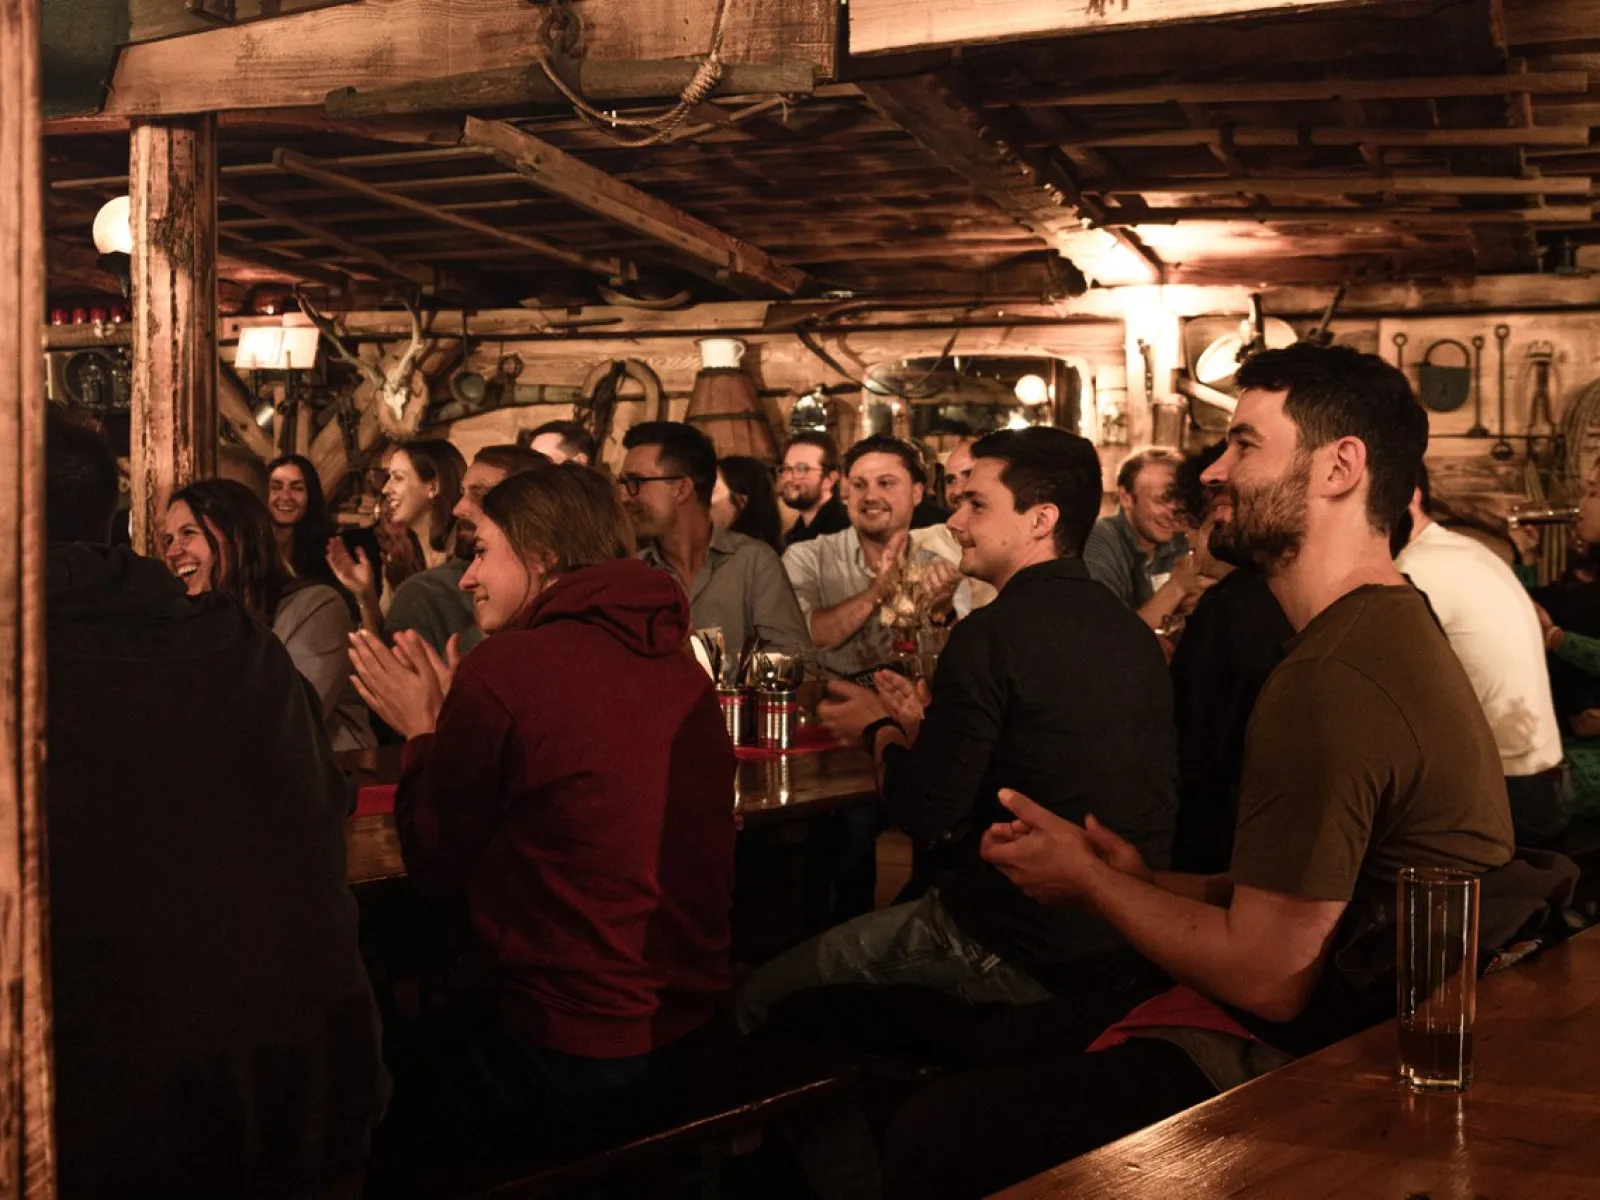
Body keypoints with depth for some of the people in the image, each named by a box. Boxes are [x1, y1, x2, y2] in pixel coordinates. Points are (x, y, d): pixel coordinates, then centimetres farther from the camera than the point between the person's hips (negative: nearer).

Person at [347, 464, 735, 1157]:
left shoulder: (506, 667, -17)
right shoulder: (678, 664, 5)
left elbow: (436, 869, -7)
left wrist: (421, 734, 7)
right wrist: (451, 726, 15)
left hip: (568, 1060, -7)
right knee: (432, 1020, 28)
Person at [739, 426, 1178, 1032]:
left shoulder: (995, 633, -18)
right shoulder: (1131, 630, 8)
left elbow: (925, 813, -15)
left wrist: (878, 729, 4)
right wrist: (921, 725, 18)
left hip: (1018, 956, -9)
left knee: (762, 1001, 5)